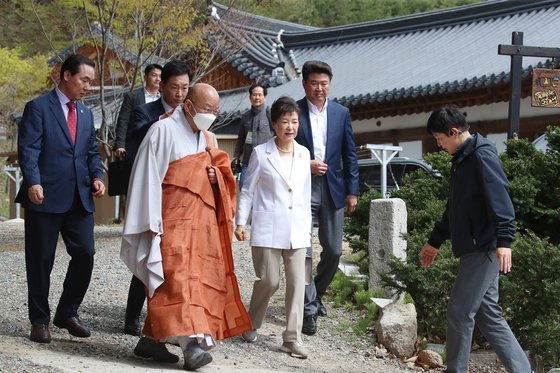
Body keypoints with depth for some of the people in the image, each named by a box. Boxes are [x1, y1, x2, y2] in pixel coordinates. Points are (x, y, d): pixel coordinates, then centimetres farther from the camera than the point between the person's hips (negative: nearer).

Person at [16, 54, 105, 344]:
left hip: (79, 198, 6)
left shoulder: (86, 114, 18)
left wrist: (97, 176, 0)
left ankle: (67, 313, 17)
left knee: (85, 254, 0)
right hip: (45, 196, -5)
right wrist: (33, 182, -24)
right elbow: (27, 150, -11)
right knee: (41, 262, 3)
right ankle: (39, 321, 14)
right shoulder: (38, 108, -3)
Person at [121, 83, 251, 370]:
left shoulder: (205, 139, 16)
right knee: (178, 278, -17)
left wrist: (216, 176, 0)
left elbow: (217, 171, 26)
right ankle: (190, 342, -25)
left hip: (200, 224, 8)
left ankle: (152, 338, 14)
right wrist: (152, 224, -13)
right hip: (173, 223, -7)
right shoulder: (164, 131, -7)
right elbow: (149, 178, -10)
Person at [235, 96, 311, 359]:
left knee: (297, 282, -1)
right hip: (268, 227, -3)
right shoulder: (261, 153, -1)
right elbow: (248, 190, 2)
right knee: (269, 281, -1)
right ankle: (251, 325, 24)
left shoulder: (304, 154, 10)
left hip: (297, 229, 4)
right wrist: (240, 222, -3)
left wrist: (307, 226, 15)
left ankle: (292, 337, 4)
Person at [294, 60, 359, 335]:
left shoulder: (341, 113, 8)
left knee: (333, 251, 8)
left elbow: (349, 155, 9)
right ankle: (309, 308, 0)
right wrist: (305, 165, -14)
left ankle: (316, 293, 30)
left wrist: (352, 191, 5)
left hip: (333, 189, 4)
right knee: (303, 251, -7)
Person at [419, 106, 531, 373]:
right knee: (487, 313, 9)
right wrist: (435, 241, 32)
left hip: (483, 249, -10)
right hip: (474, 250, 10)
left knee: (459, 313, -6)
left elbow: (499, 198, -23)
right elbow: (454, 208, 28)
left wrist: (504, 240, -33)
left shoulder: (482, 155, -12)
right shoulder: (461, 160, 18)